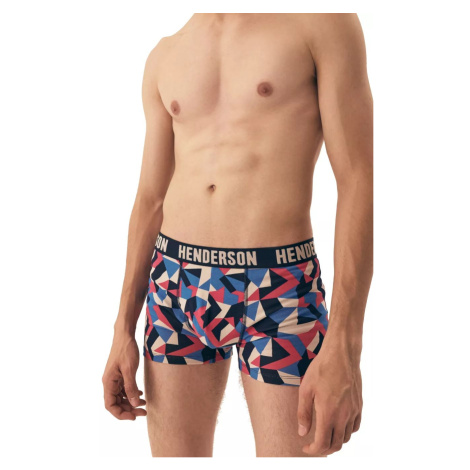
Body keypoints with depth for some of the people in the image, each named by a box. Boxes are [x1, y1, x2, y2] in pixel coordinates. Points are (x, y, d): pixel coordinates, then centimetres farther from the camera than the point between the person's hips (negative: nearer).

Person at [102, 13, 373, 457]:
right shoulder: (165, 56, 12)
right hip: (176, 286, 4)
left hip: (280, 291, -4)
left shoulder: (322, 21, -3)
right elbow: (150, 199, 14)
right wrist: (123, 331, 10)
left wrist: (344, 348, -16)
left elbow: (357, 182, -9)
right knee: (174, 450, 11)